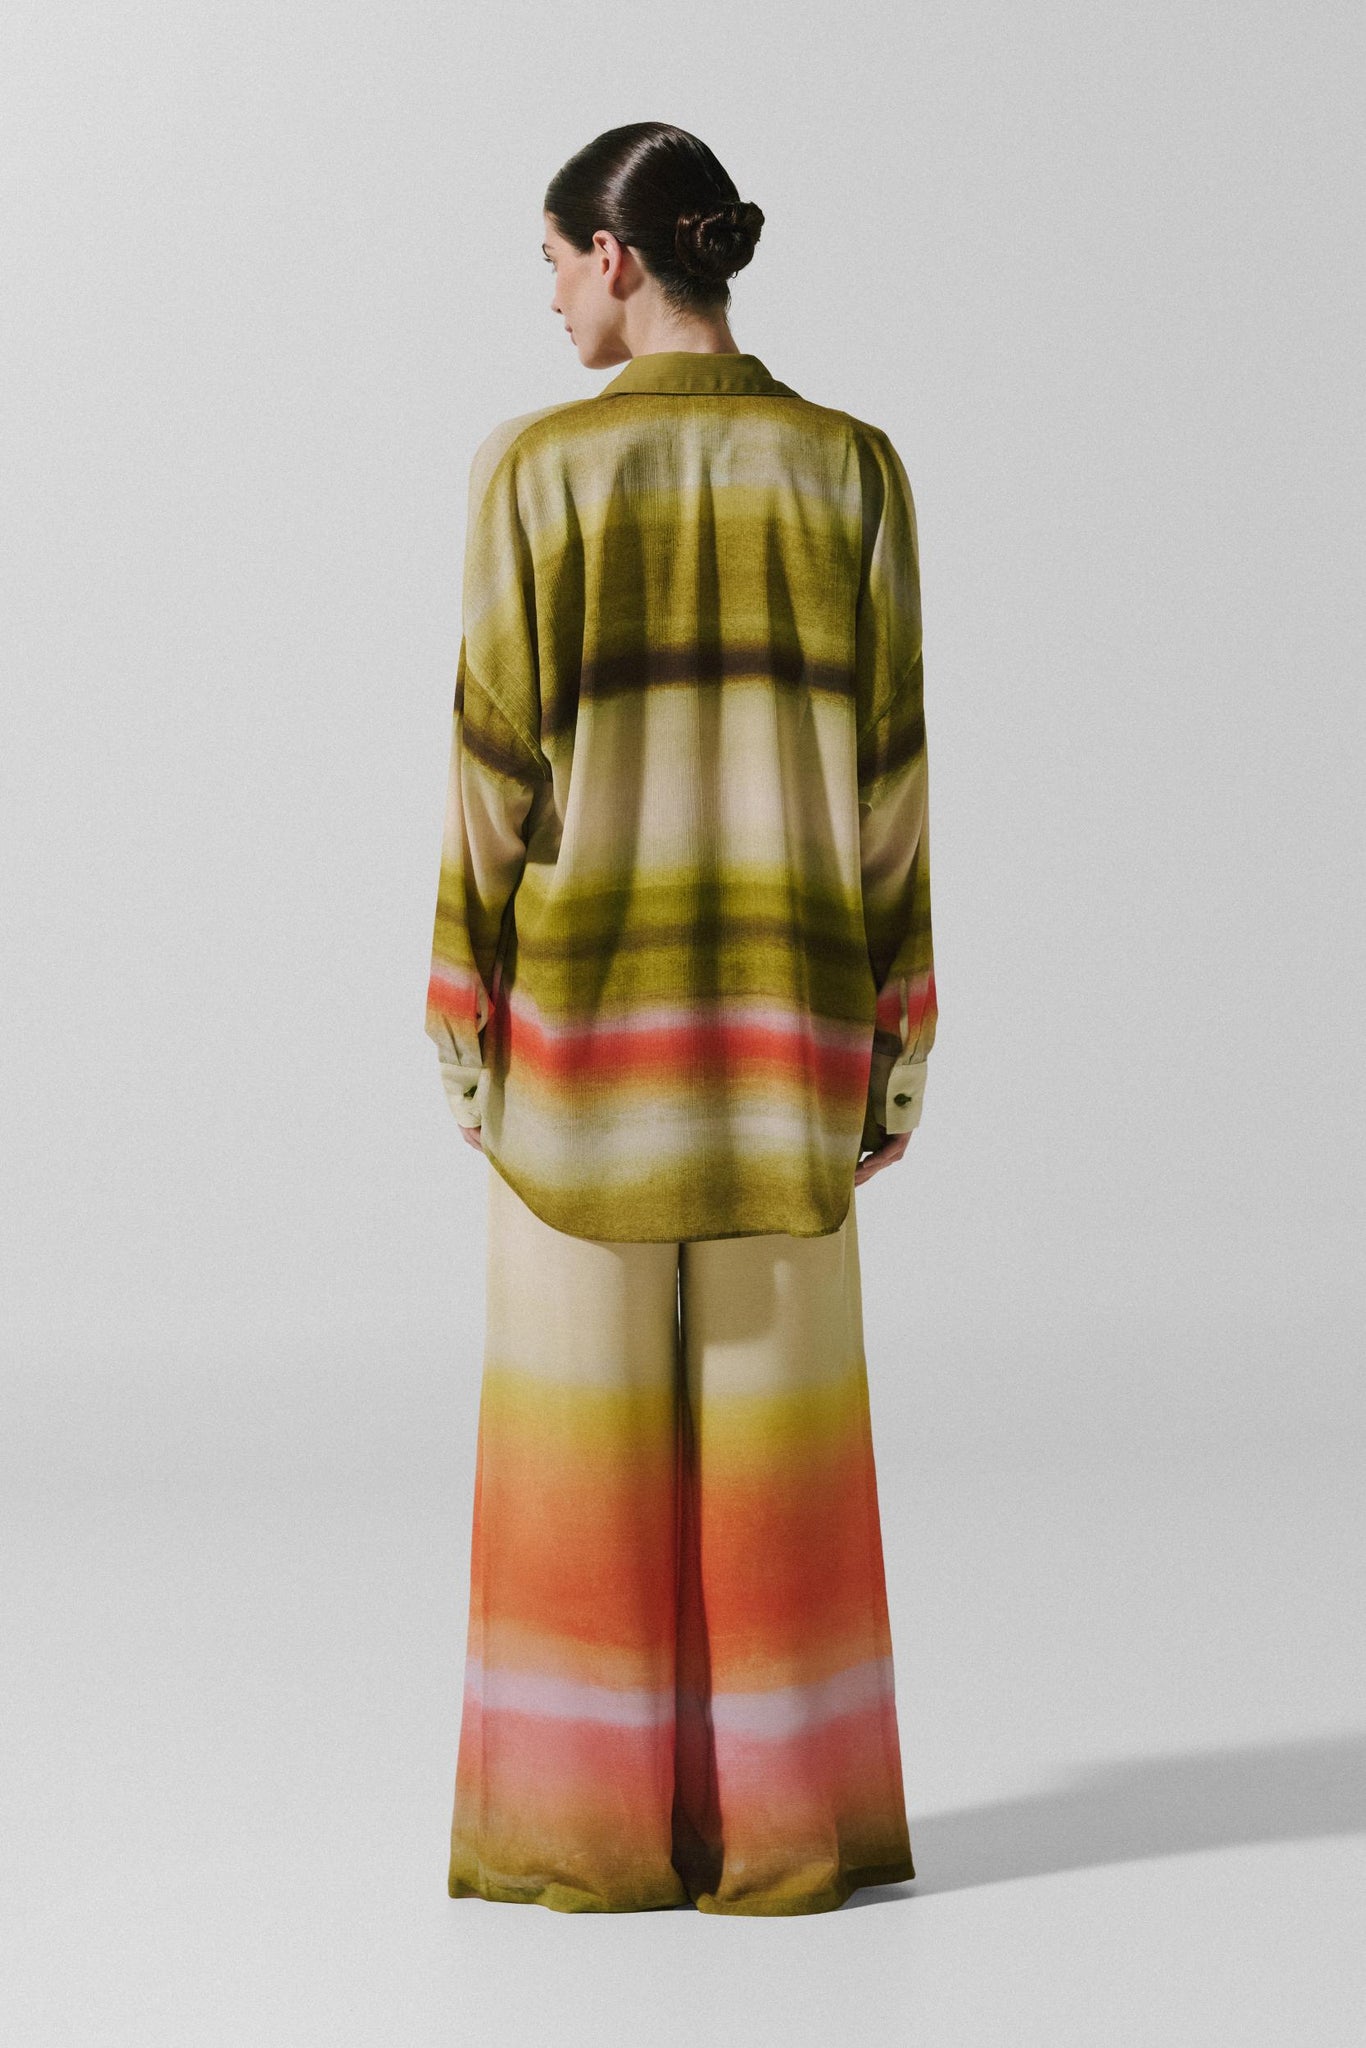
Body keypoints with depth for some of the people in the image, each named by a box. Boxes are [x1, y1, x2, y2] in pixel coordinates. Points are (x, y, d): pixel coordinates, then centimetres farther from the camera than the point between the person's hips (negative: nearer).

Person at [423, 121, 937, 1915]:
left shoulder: (534, 466, -7)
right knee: (774, 1414, 8)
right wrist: (892, 1046, 5)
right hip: (784, 991, 2)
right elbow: (887, 777, -1)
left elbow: (498, 772, -8)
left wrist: (467, 1032, 0)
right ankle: (781, 1826, 11)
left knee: (586, 1412, 6)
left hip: (587, 989, -2)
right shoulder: (854, 466, 0)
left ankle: (593, 1825, 10)